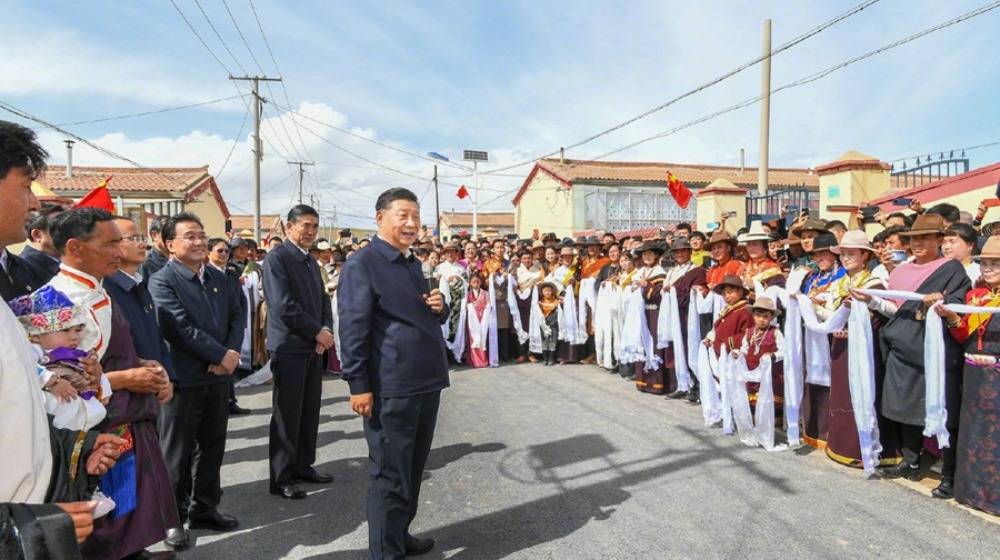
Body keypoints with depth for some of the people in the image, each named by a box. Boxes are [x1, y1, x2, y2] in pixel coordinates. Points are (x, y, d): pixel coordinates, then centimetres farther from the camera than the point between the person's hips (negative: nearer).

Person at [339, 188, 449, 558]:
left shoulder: (412, 264, 16)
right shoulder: (362, 264, -10)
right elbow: (353, 327, -15)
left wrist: (440, 305, 1)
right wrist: (358, 385, -18)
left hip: (426, 382, 9)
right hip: (391, 388, -8)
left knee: (413, 469, 19)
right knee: (390, 474, 4)